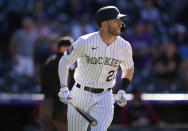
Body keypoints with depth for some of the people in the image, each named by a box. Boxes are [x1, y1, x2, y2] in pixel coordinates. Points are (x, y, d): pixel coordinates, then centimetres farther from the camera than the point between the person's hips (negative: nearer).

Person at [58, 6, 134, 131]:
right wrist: (64, 88, -14)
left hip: (104, 98, 1)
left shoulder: (124, 47, -4)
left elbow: (129, 68, 17)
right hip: (80, 96, -1)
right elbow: (64, 61, -3)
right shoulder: (85, 42, -15)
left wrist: (122, 91, 3)